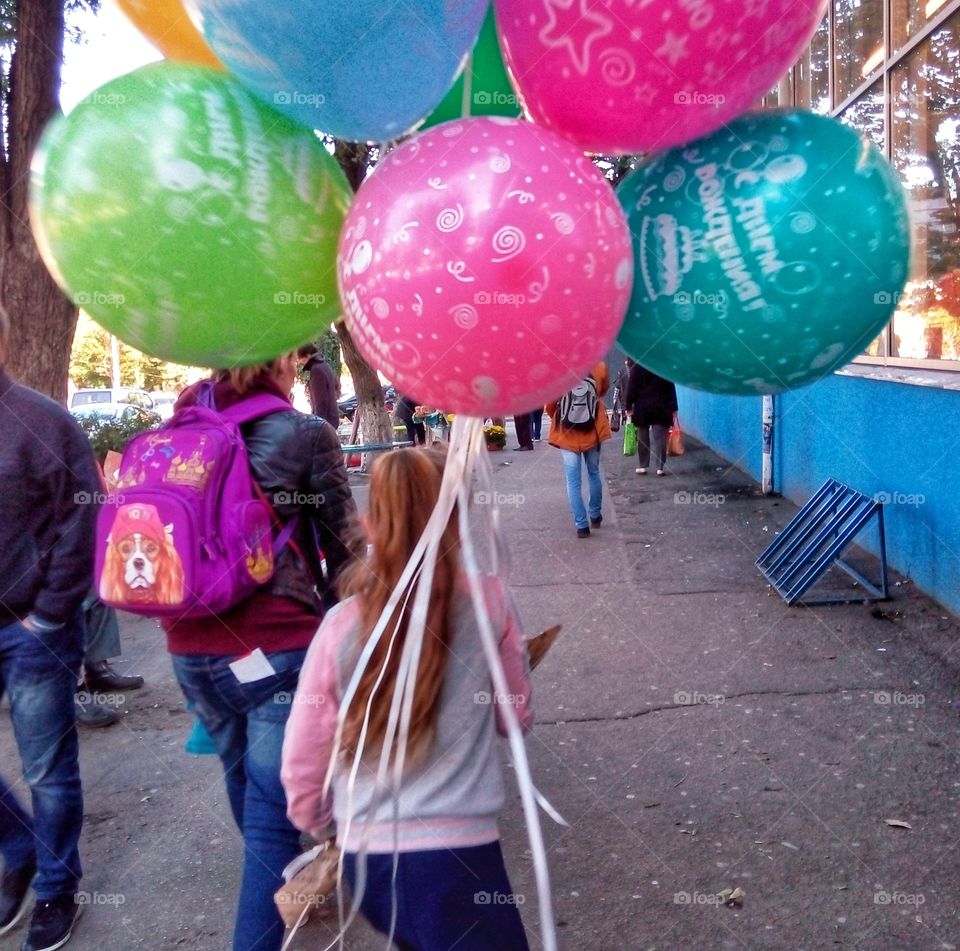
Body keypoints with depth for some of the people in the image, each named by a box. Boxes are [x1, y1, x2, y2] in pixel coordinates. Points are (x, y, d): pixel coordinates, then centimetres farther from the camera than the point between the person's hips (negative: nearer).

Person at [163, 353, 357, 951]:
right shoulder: (305, 433, -7)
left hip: (191, 648, 7)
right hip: (277, 647, -6)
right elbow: (342, 545, -1)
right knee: (271, 807, 4)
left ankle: (286, 887, 52)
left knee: (246, 779, 27)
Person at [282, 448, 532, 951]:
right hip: (456, 851, -4)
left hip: (363, 855, 4)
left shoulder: (341, 625, -7)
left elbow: (302, 762, 0)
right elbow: (515, 716, 5)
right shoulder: (488, 602, -10)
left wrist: (321, 825, 19)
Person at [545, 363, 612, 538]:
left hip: (567, 434, -2)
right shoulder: (599, 367, -12)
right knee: (593, 473, 22)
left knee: (573, 481, 5)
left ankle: (581, 525, 3)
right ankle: (595, 515, 32)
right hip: (592, 432, 2)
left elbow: (549, 405, -4)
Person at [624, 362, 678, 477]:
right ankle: (660, 467, -2)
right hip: (661, 408, 1)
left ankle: (642, 466, 10)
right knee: (660, 438, 1)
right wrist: (673, 408, 7)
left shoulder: (636, 368, -4)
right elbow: (671, 389, 3)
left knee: (642, 438, 8)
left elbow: (631, 388, -6)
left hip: (642, 408, -1)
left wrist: (628, 406, -1)